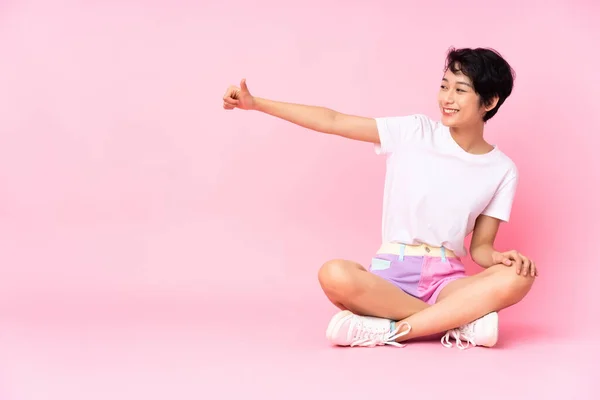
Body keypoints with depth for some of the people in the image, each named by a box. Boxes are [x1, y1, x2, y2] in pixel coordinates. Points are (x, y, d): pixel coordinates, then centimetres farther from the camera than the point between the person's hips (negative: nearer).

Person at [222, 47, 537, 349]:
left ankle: (391, 330, -29)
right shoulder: (413, 132, 2)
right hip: (391, 273, 0)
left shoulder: (502, 170, 5)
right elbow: (333, 121, 0)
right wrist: (255, 103, -4)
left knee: (516, 279, -31)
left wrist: (502, 257, -16)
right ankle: (459, 321, -26)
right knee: (334, 275, -35)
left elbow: (480, 248, 9)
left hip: (447, 279, 1)